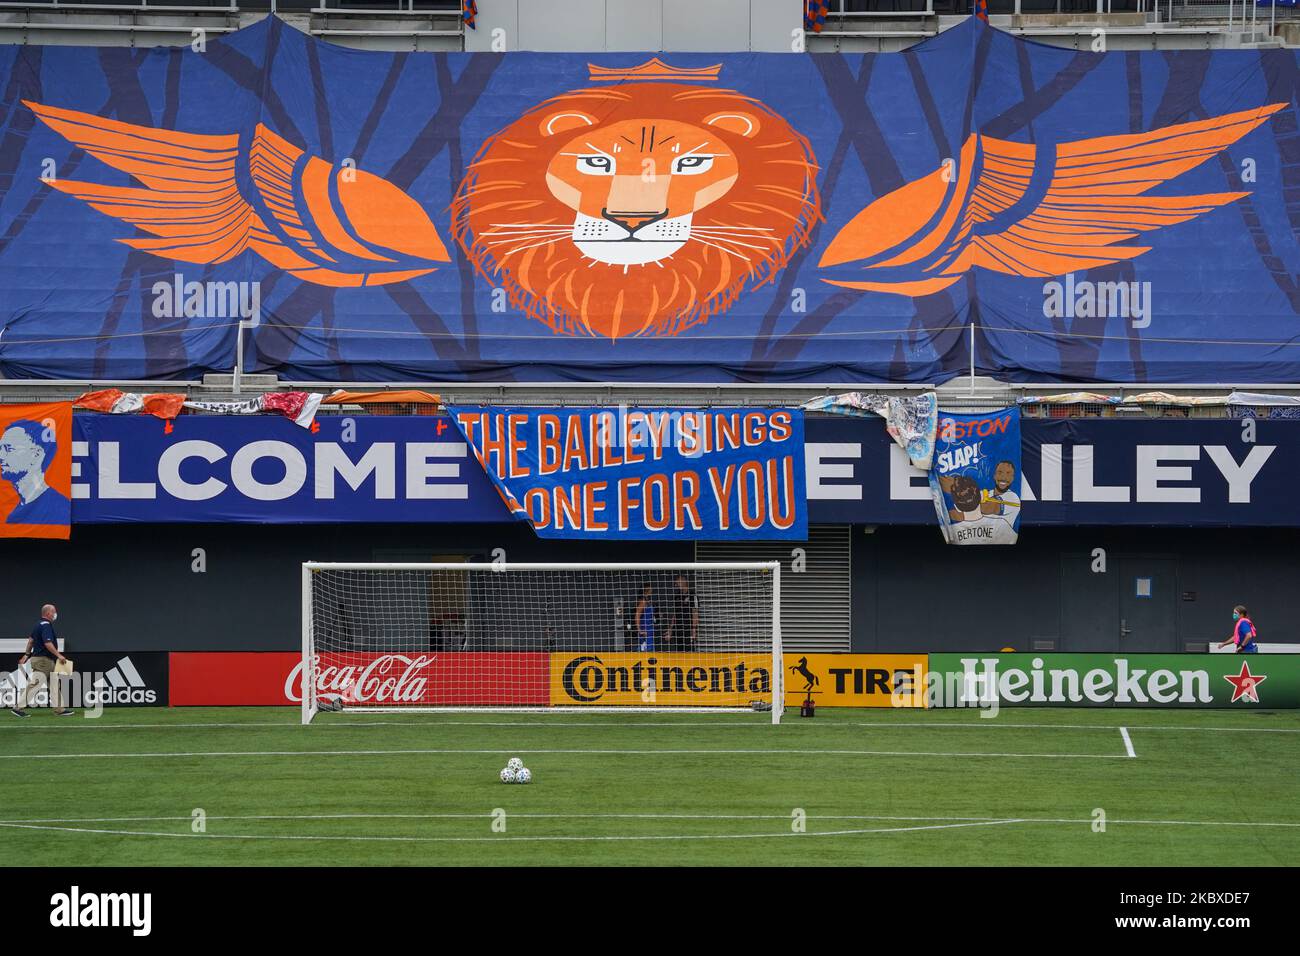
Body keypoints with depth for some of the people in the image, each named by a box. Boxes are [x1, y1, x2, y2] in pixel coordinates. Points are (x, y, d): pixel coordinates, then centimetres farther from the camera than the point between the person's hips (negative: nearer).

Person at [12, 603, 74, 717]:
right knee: (34, 685, -9)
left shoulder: (40, 624, 14)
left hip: (48, 661, 11)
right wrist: (59, 655, -22)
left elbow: (31, 640, 21)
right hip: (43, 660, -11)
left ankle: (59, 709, 10)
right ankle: (18, 707, -7)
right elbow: (48, 644, -25)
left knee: (54, 685, 10)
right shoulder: (46, 625, -16)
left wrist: (27, 655, 25)